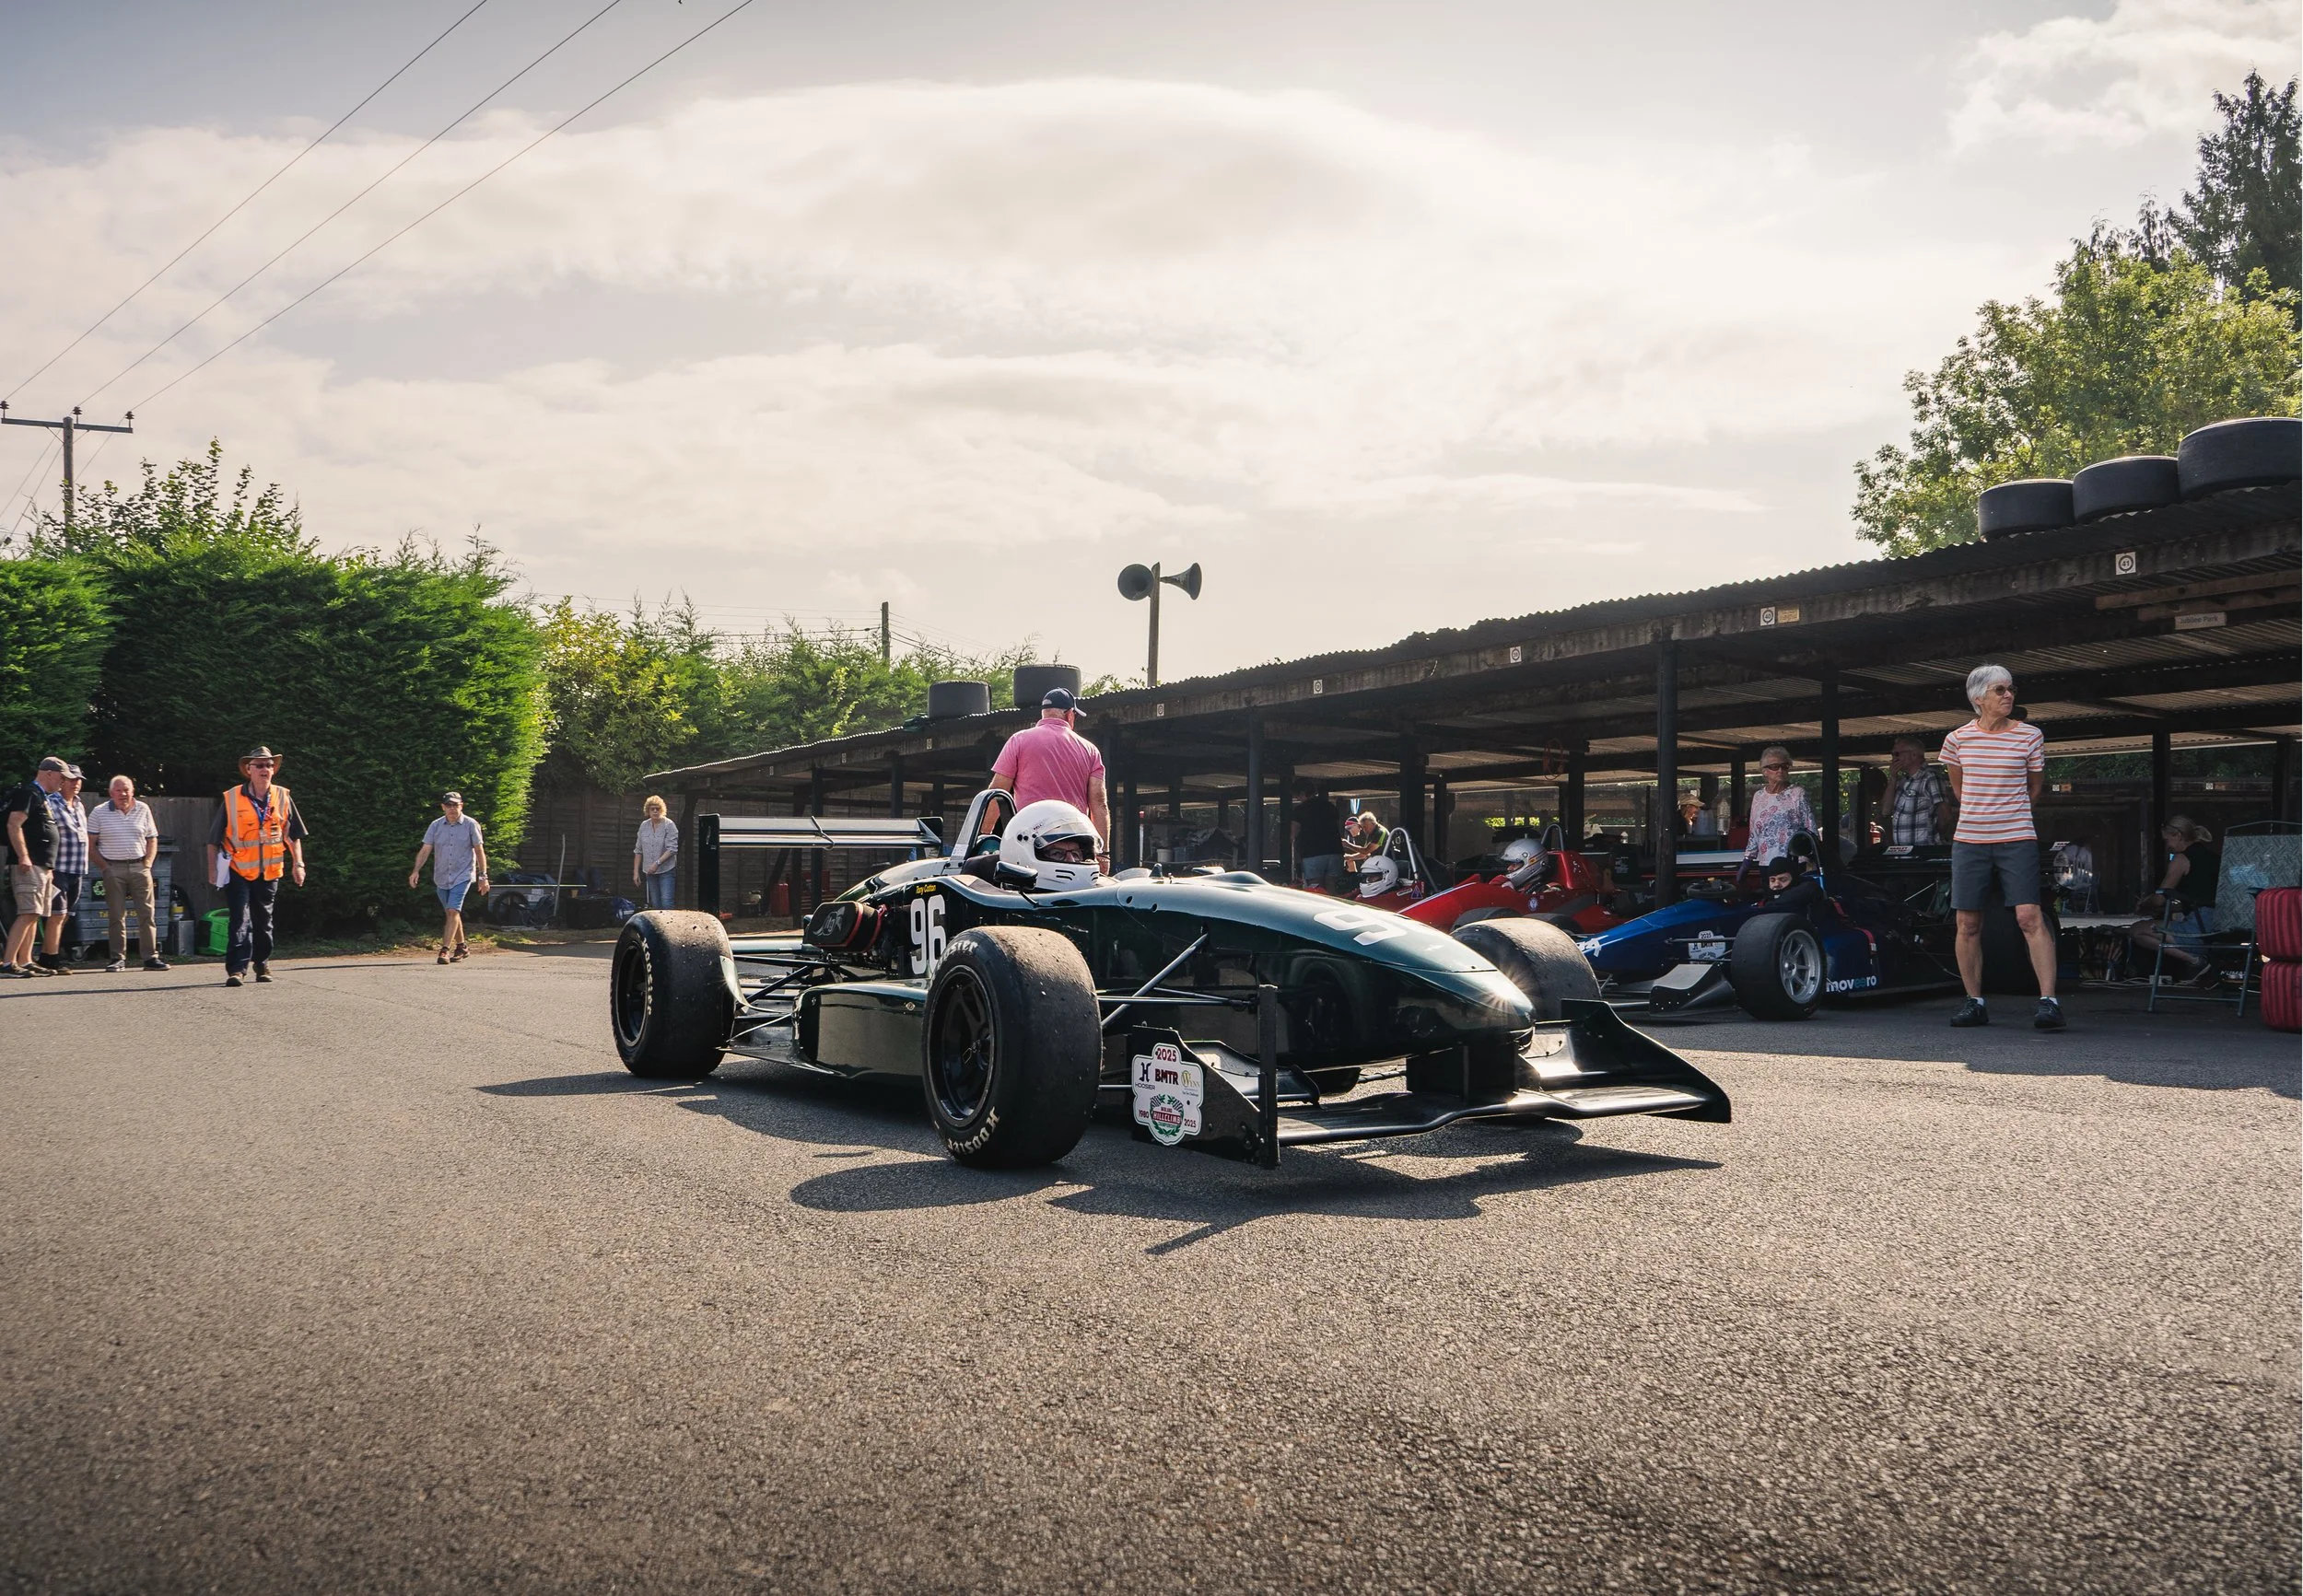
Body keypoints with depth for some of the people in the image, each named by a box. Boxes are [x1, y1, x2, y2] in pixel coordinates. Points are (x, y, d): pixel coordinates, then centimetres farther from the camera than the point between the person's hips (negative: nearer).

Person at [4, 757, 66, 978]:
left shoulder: (41, 797, 22)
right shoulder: (28, 793, -9)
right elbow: (14, 825, -19)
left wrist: (49, 866, 23)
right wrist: (23, 857, -25)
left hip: (42, 866, 11)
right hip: (29, 865, -11)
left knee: (34, 915, 10)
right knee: (28, 914, -16)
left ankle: (25, 961, 14)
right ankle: (8, 962, -19)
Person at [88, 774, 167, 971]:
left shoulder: (143, 810, 9)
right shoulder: (99, 813, 3)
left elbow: (152, 840, 14)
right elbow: (90, 845, 2)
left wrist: (147, 864, 2)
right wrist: (104, 867, -6)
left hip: (139, 868, 2)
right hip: (113, 869, -1)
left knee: (148, 914, -2)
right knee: (116, 916, 1)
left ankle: (151, 957, 1)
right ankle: (118, 958, 6)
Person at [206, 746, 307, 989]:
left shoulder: (282, 797, 2)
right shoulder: (232, 799, -5)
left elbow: (293, 834, 12)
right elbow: (214, 839, 1)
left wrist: (298, 863, 7)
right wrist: (212, 869, 0)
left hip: (269, 872, 3)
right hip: (239, 871, -3)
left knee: (263, 922, 13)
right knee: (240, 921, -11)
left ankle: (263, 965, 26)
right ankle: (235, 969, -13)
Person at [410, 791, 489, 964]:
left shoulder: (471, 825, -3)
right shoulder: (436, 826, 3)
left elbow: (479, 851, 1)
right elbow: (426, 849, -1)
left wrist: (483, 876, -2)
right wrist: (416, 871, -14)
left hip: (463, 876, -4)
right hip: (441, 877, 4)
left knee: (453, 911, -16)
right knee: (451, 913, 12)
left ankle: (445, 950, -19)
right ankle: (461, 947, 27)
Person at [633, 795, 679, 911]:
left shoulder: (669, 825, -7)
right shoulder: (644, 826, 8)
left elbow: (672, 849, -13)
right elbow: (638, 850, 12)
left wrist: (657, 863, -22)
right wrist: (636, 872, 8)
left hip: (666, 871, -5)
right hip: (649, 871, 5)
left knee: (666, 903, -14)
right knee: (655, 905, 6)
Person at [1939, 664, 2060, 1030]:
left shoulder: (2030, 736, 0)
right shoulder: (1958, 739, 3)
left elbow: (2034, 787, 15)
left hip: (2017, 840, -2)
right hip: (1969, 840, 2)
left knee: (2030, 917, -13)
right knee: (1968, 924, 4)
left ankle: (2048, 1001, -12)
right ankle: (1974, 1002, 16)